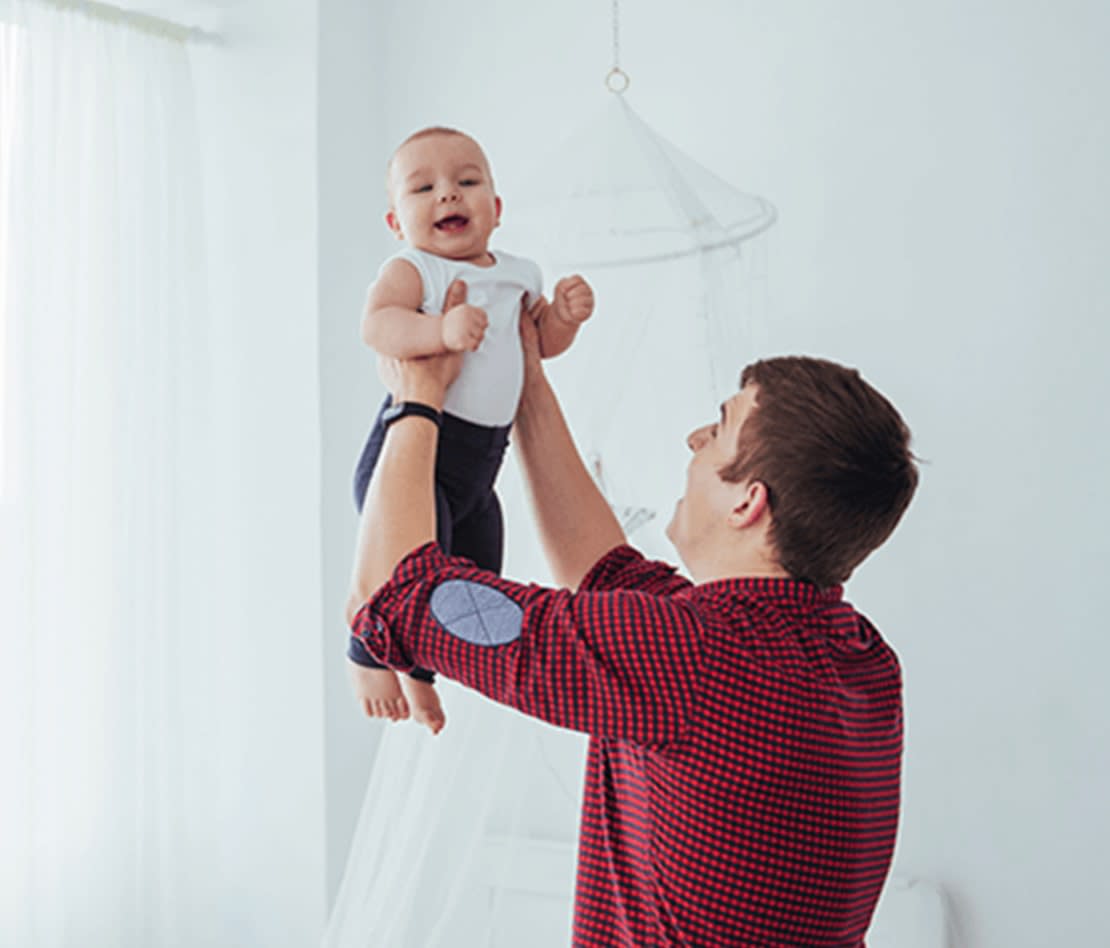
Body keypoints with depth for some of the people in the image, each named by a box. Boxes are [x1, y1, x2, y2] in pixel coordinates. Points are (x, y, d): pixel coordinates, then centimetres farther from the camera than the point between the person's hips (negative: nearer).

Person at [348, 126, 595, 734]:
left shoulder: (517, 276, 11)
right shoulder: (412, 271, -11)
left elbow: (540, 341, 24)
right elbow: (375, 323, -29)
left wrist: (564, 314, 2)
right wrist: (440, 330, -45)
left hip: (480, 462, 8)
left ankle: (418, 670, 42)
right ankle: (369, 655, 13)